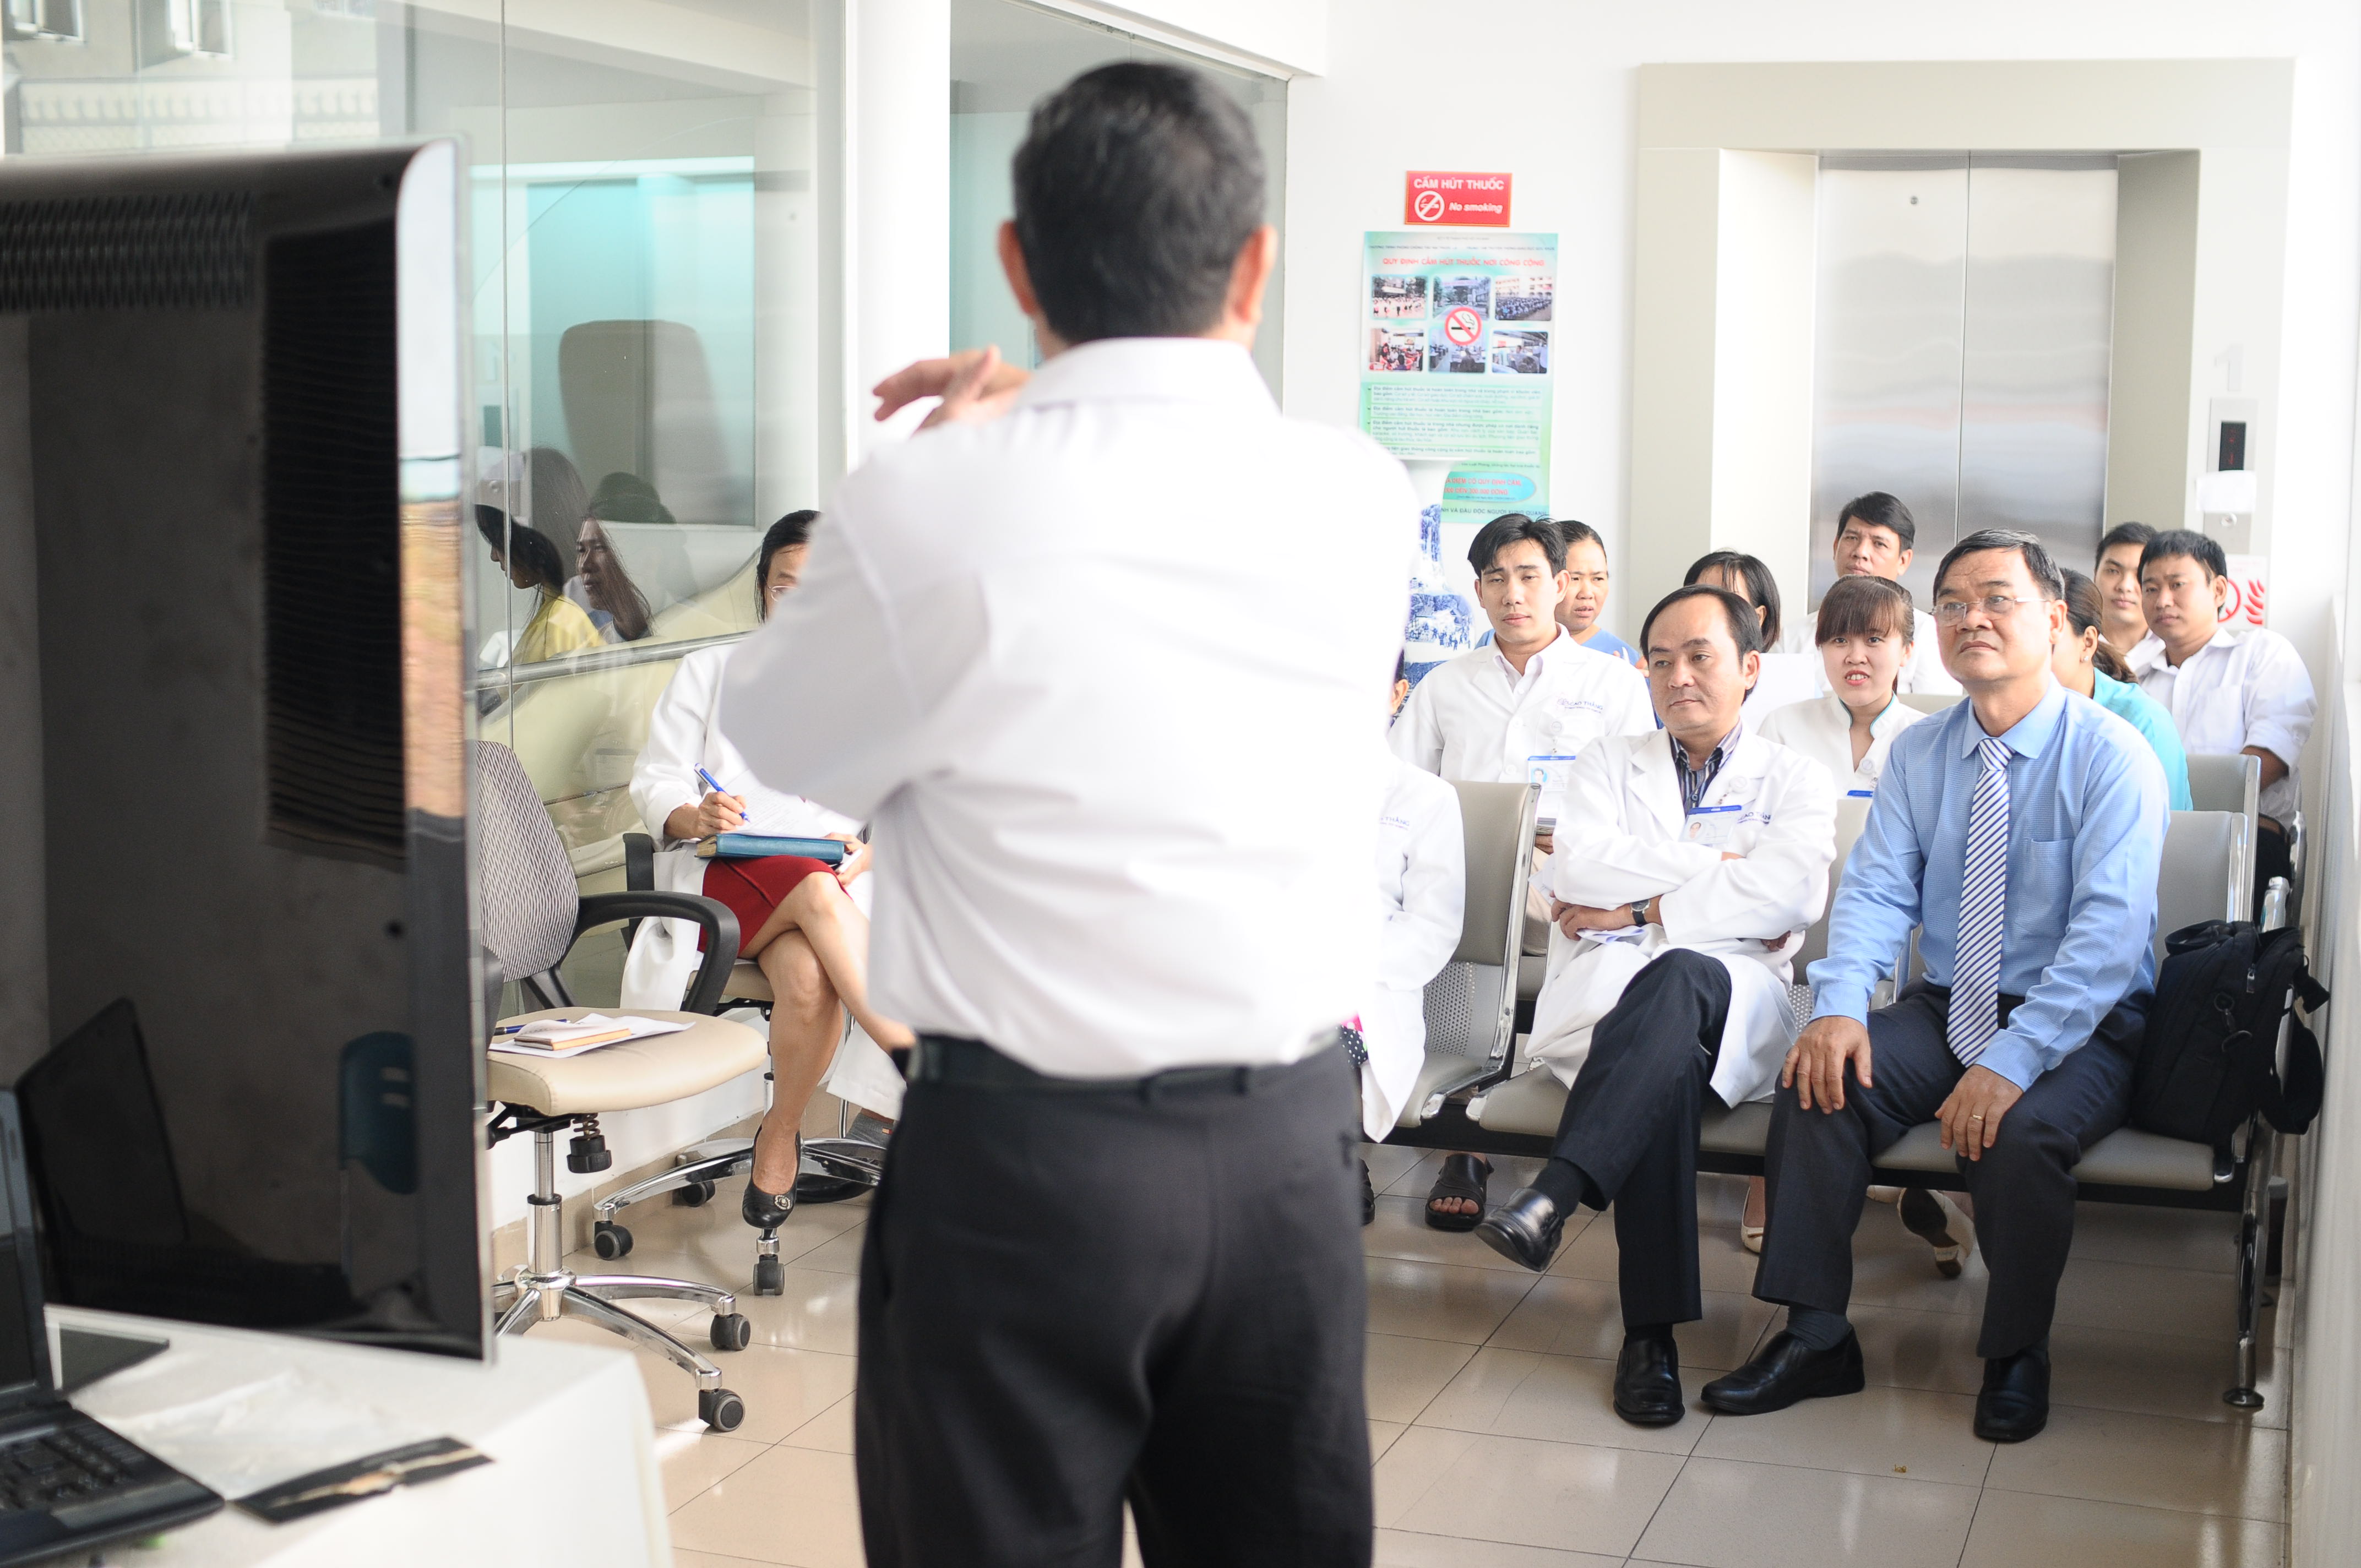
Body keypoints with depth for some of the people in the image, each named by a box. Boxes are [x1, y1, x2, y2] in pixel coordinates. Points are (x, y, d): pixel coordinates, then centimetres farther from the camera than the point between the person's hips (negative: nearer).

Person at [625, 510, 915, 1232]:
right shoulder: (709, 671, 16)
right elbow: (656, 784, 8)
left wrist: (868, 849, -14)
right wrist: (695, 817, -15)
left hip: (836, 885, 1)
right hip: (719, 878, -1)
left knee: (809, 977, -36)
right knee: (814, 891, -37)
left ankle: (779, 1139, -16)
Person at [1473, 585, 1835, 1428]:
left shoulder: (1793, 780, 17)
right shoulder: (1609, 763, 24)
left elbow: (1791, 893, -4)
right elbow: (1578, 866, 2)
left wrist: (1637, 909, -6)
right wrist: (1721, 869, -4)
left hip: (1735, 1001, -1)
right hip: (1607, 995, 1)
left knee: (1678, 978, -39)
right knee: (1668, 1067, -37)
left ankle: (1549, 1198, -49)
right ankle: (1650, 1331, -37)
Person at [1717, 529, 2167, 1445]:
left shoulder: (2111, 755, -11)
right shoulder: (1918, 754, 6)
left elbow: (2110, 930, -20)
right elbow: (1876, 890, 0)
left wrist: (2011, 1062, -31)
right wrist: (1840, 1003, -22)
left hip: (2078, 1027, -4)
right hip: (1945, 1010, 5)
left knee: (2021, 1132, -33)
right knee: (1818, 1081, -21)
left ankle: (2018, 1355, -7)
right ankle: (1814, 1337, -11)